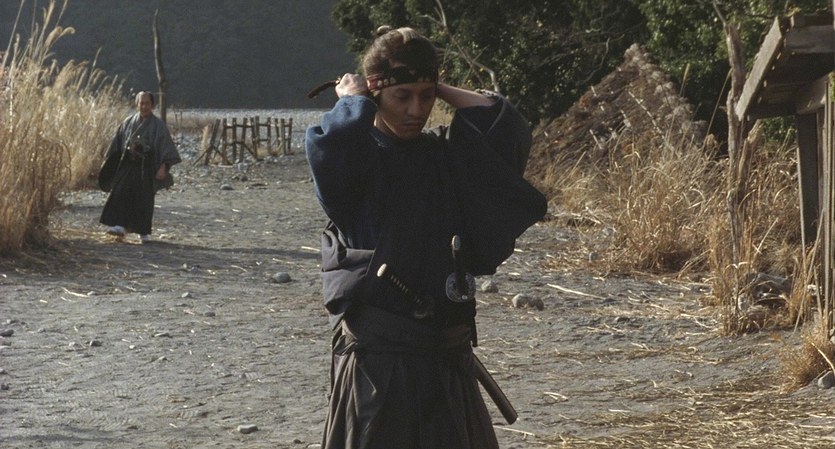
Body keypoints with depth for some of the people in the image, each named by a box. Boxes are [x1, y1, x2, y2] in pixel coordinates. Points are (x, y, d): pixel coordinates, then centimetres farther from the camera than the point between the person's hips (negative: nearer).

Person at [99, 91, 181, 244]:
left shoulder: (158, 125, 0)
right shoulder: (128, 123, 9)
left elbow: (166, 147, -7)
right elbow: (117, 144, 14)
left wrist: (163, 167, -18)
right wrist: (108, 162, 12)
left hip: (147, 167, -2)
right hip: (127, 165, 2)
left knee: (144, 199, -1)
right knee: (121, 193, -14)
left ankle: (144, 232, 10)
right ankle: (120, 226, -18)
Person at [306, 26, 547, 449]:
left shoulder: (447, 155, 10)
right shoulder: (356, 157, -5)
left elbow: (505, 126, -3)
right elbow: (329, 144, -28)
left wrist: (440, 90, 1)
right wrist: (352, 99, -8)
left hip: (445, 354, 5)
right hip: (376, 353, -5)